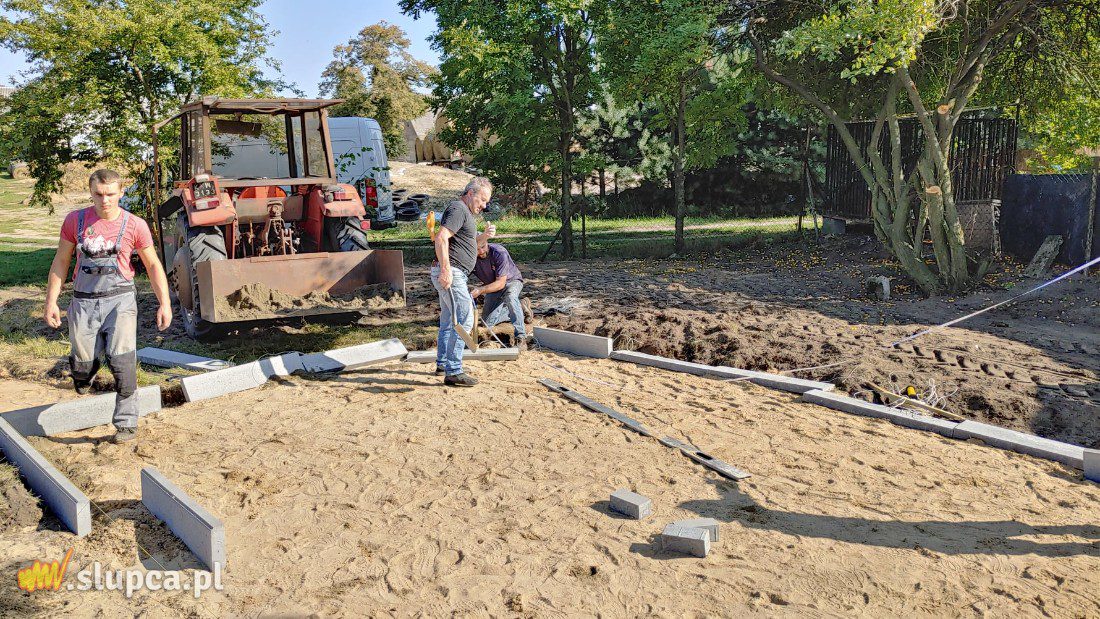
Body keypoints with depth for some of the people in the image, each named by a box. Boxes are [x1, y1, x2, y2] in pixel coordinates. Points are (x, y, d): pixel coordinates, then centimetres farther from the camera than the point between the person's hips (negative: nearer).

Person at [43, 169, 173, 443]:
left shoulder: (135, 225, -3)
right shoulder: (75, 220, 2)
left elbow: (153, 265, 5)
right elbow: (61, 261, 10)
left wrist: (164, 303, -1)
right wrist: (51, 300, 6)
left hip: (119, 299, -2)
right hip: (83, 301, 2)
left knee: (122, 361, -13)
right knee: (83, 363, 1)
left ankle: (127, 423, -2)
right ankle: (83, 375, 40)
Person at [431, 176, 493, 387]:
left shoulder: (467, 213, 24)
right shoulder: (458, 208, -10)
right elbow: (441, 238, -23)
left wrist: (483, 237, 17)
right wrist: (445, 269, -29)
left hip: (453, 274, 11)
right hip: (449, 273, -11)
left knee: (448, 321, 18)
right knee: (463, 320, -13)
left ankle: (442, 364, 29)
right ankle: (453, 372, -13)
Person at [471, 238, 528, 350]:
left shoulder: (499, 253, -33)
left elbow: (500, 283, -33)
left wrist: (480, 290, -46)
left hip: (511, 281, -5)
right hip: (491, 286, 5)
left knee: (510, 296, -40)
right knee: (488, 322, 3)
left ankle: (521, 337, -37)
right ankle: (520, 308, 23)